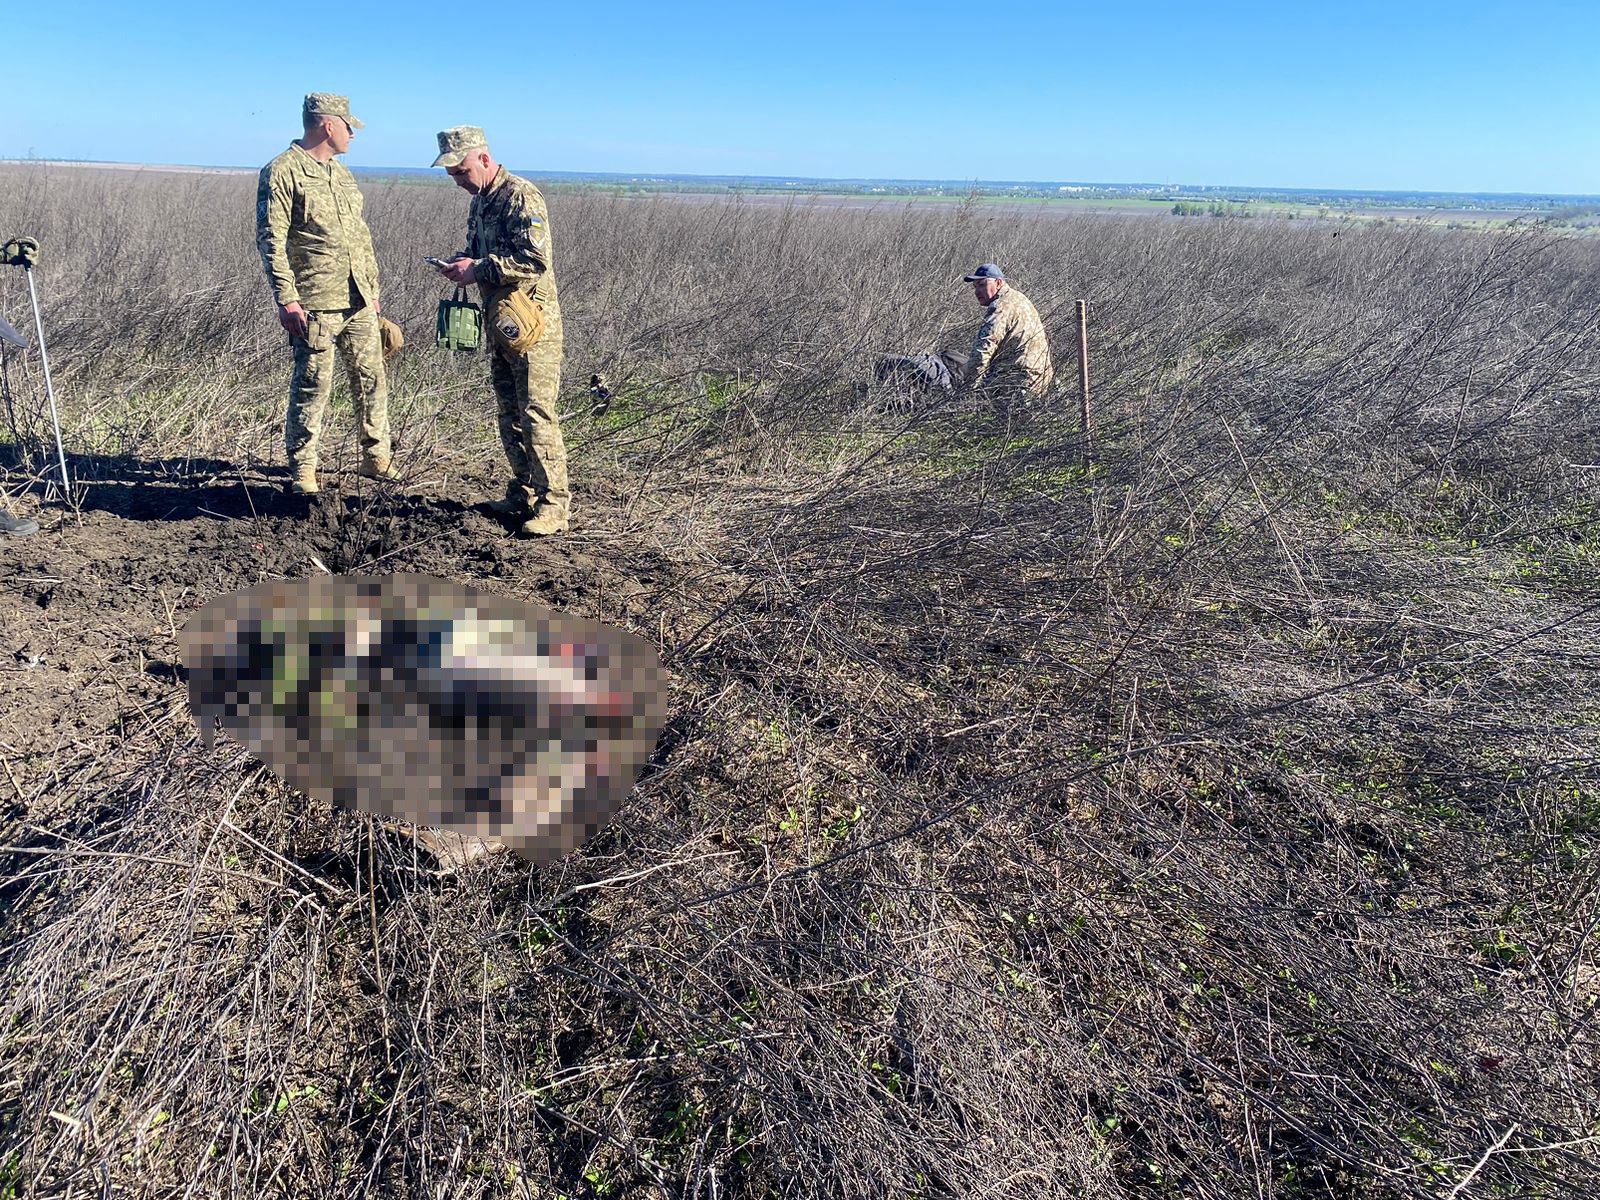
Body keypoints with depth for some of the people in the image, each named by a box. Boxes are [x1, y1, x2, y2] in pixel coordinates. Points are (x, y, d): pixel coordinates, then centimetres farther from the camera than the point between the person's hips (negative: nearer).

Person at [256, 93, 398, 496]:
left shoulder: (342, 173, 18)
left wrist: (372, 289, 20)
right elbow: (270, 240, -12)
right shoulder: (281, 172, -6)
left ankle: (375, 457, 21)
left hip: (359, 303, 7)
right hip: (315, 304, -7)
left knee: (371, 379, 9)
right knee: (312, 386, -2)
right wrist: (287, 299, -18)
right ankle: (302, 468, 9)